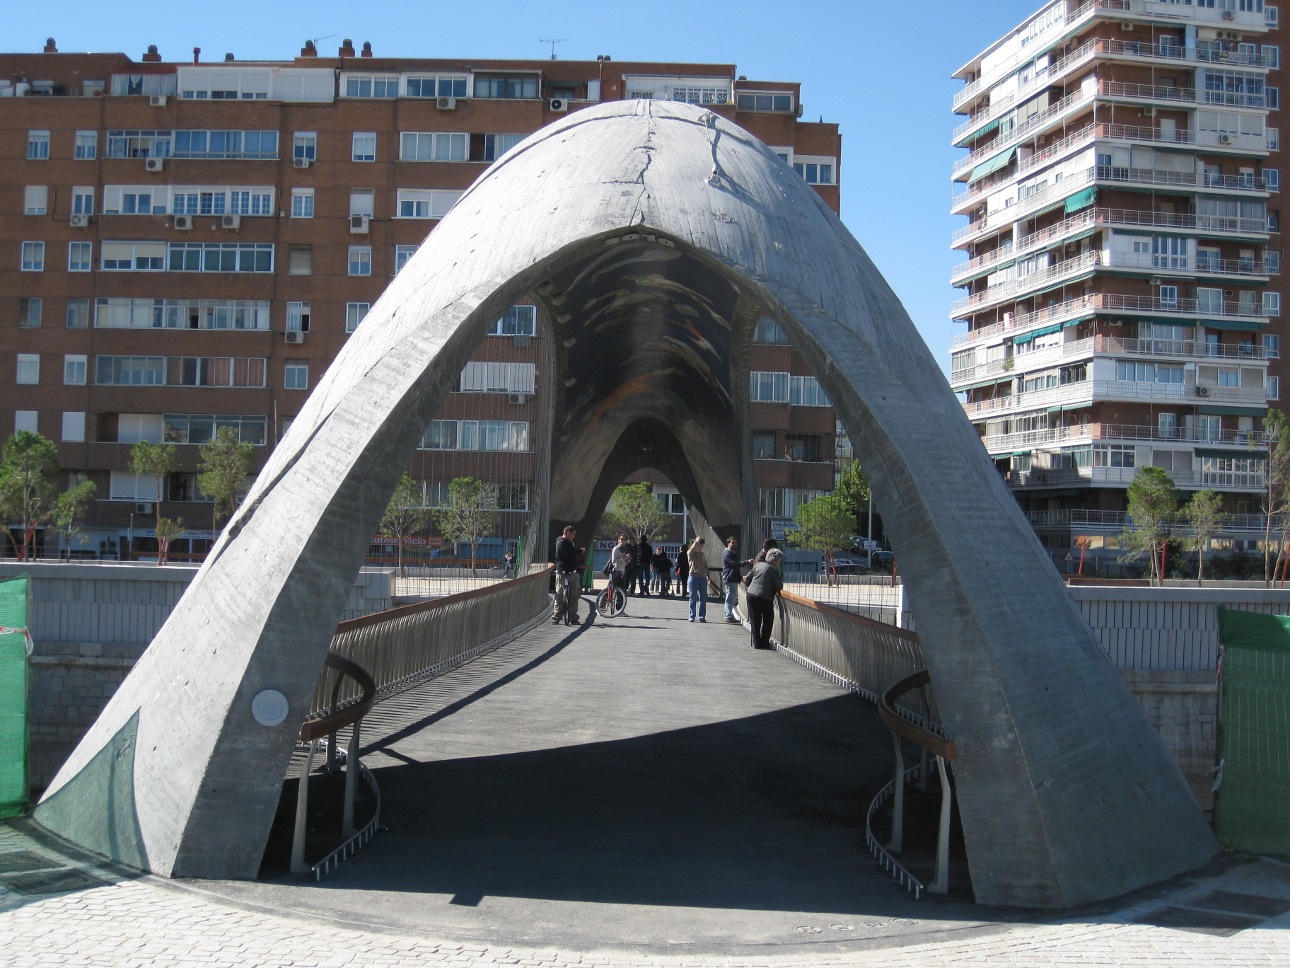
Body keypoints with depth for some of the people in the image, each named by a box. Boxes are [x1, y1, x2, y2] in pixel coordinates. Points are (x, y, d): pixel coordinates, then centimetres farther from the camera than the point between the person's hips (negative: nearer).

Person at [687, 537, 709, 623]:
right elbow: (693, 548, -25)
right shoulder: (690, 553, -2)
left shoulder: (702, 554, 16)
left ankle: (702, 616, 9)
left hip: (703, 577, 5)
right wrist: (698, 540, -12)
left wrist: (708, 575, 14)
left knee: (703, 598, 4)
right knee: (693, 598, -2)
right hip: (694, 577, -5)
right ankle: (692, 616, 3)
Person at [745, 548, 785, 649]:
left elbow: (747, 578, 12)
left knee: (755, 620, 12)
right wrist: (775, 590, 16)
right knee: (768, 620, 11)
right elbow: (779, 586, -6)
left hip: (751, 595, 5)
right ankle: (764, 643, 10)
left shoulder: (758, 565, 8)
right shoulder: (774, 570, -8)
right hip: (764, 598, -5)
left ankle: (756, 643, 13)